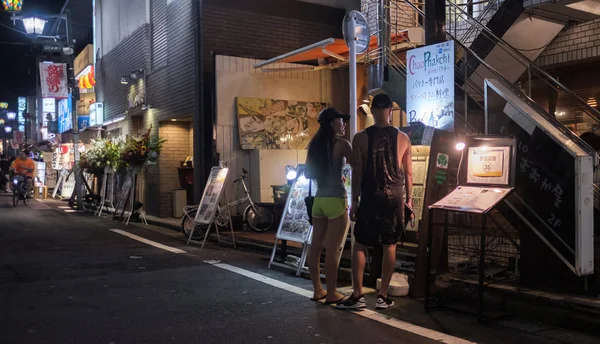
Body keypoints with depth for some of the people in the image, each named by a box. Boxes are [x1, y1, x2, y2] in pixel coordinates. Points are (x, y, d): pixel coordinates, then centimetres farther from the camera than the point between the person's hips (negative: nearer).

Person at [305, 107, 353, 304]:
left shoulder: (314, 145, 10)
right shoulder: (341, 144, -8)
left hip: (319, 199, 7)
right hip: (336, 199, -7)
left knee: (315, 247, 9)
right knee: (332, 249, -3)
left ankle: (318, 290, 18)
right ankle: (332, 294, 3)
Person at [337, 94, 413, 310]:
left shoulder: (361, 138, -4)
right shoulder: (402, 138, 2)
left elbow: (356, 172, -5)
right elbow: (408, 173, 6)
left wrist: (354, 201, 1)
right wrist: (409, 199, 15)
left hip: (370, 197, -2)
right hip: (394, 197, 2)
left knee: (360, 245, 7)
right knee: (390, 246, 9)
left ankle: (357, 296, 5)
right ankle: (383, 296, 13)